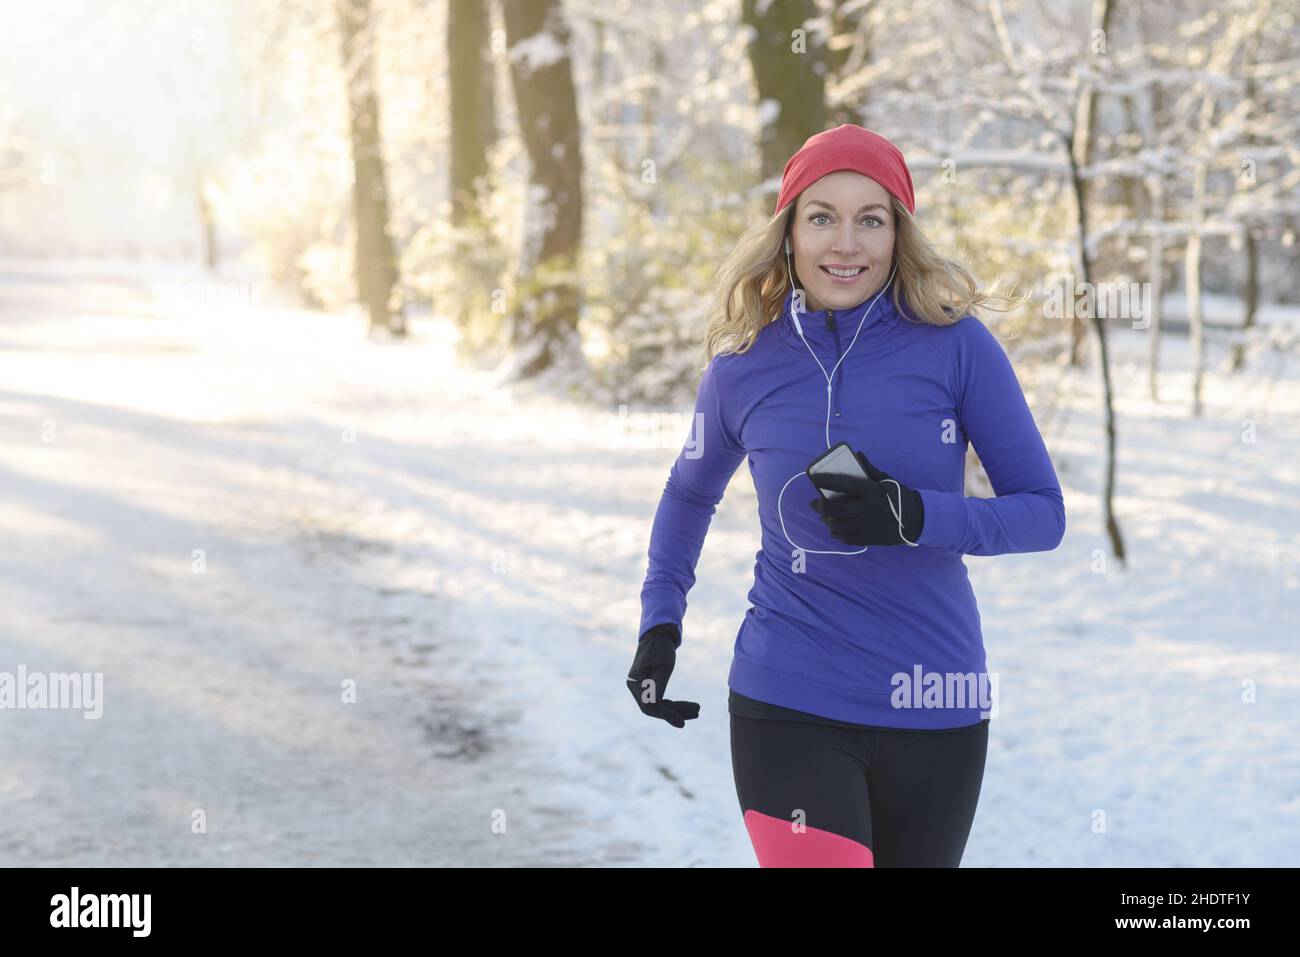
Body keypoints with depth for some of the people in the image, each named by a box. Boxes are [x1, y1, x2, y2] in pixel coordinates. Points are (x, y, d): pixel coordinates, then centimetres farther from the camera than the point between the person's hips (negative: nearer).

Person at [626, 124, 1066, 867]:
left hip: (934, 708, 1)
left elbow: (1043, 513, -4)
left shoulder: (956, 346, -6)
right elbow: (690, 495, 19)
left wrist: (915, 517, -20)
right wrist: (659, 623, 7)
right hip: (786, 705, 0)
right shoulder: (744, 368, 0)